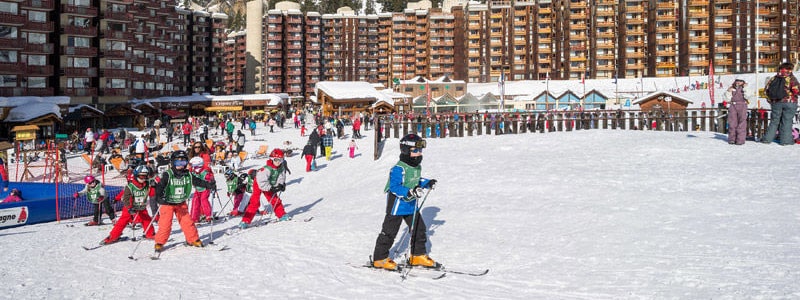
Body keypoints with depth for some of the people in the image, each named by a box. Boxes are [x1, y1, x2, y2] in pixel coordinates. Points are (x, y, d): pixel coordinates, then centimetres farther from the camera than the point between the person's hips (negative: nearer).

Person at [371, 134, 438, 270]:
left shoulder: (417, 167, 6)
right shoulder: (399, 169, -24)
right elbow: (394, 187, -28)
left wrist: (427, 183, 13)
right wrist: (410, 192, -38)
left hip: (412, 205, 9)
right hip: (397, 205, -8)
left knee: (419, 229, 12)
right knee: (389, 232, 1)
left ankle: (418, 255, 26)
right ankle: (380, 259, 13)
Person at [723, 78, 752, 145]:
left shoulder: (745, 89, 9)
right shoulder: (732, 89, 16)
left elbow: (747, 96, -9)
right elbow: (727, 99, 13)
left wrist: (745, 88, -11)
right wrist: (728, 91, 0)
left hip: (742, 106, -3)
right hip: (733, 105, 3)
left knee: (741, 122, -6)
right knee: (732, 122, 1)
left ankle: (740, 139, -5)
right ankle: (732, 139, 7)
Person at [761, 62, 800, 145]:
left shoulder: (774, 78, 5)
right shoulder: (791, 78, -8)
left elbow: (766, 88, 6)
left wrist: (770, 99, 15)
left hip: (776, 102, 4)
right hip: (789, 102, -4)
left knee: (774, 121, 11)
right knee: (787, 121, 3)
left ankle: (767, 138, 10)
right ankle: (786, 140, 6)